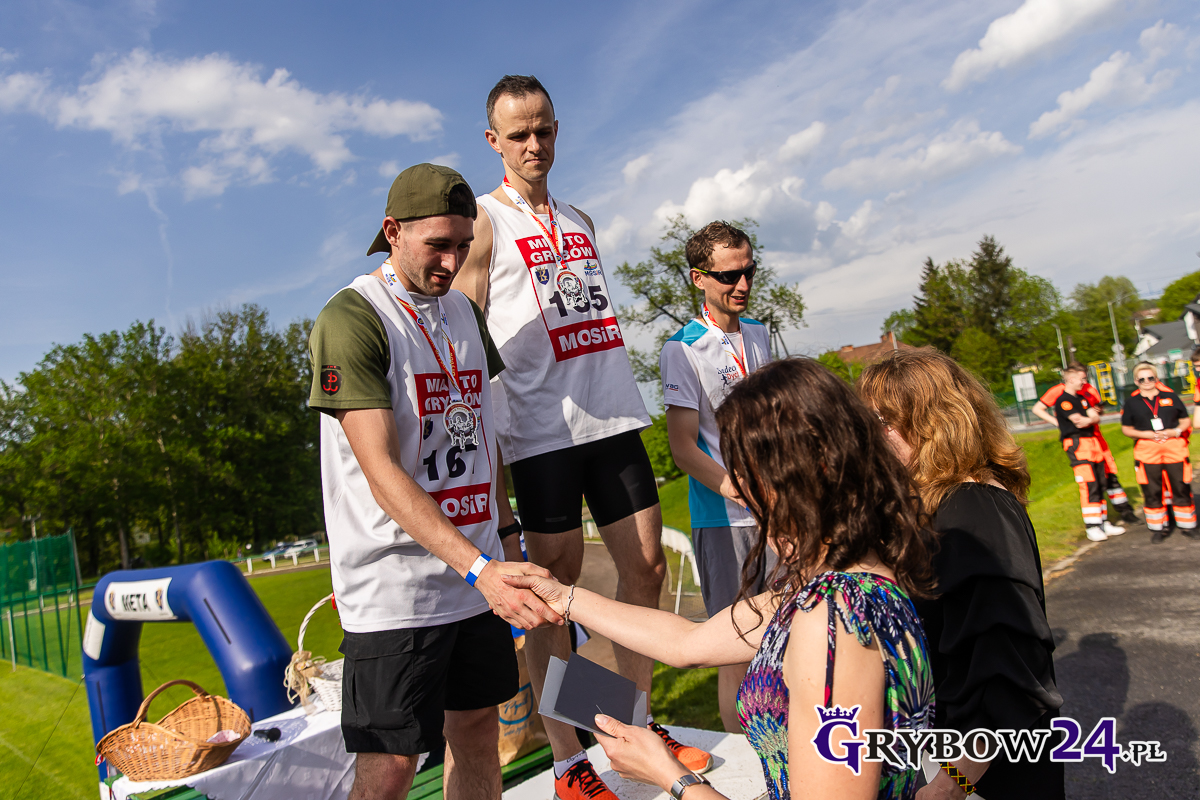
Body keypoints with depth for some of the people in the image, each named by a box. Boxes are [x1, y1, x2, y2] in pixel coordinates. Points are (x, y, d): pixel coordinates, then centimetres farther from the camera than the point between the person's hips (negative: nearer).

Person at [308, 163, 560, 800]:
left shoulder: (464, 312, 11)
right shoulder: (349, 320, -13)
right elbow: (382, 472, -20)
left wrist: (499, 532, 12)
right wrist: (478, 568, -28)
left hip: (477, 572, 7)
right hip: (394, 587, -7)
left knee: (476, 727, 16)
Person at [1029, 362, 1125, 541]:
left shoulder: (1082, 398, 20)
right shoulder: (1063, 400, -8)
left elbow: (1095, 417, 8)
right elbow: (1078, 420, -17)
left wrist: (1088, 420, -11)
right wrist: (1091, 417, -2)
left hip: (1092, 442, 9)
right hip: (1077, 444, -9)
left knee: (1100, 484, 11)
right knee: (1089, 485, -12)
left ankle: (1103, 522, 19)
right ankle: (1092, 527, -8)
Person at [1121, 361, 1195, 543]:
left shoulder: (1170, 397, 8)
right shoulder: (1132, 403, 5)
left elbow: (1186, 421, 10)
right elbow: (1126, 429, 6)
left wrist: (1176, 431, -10)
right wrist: (1147, 434, -9)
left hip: (1174, 447, 1)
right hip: (1147, 450, -1)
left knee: (1181, 487, 4)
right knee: (1152, 492, 1)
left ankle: (1187, 525, 18)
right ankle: (1157, 528, 12)